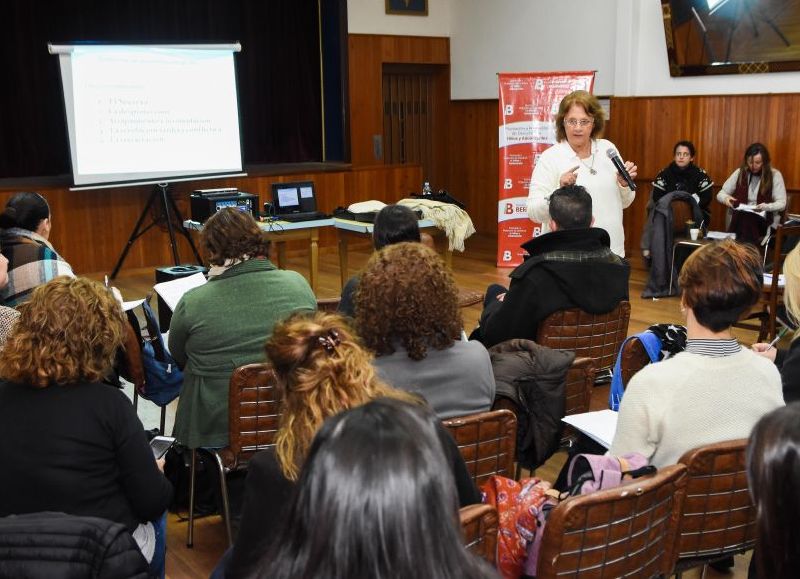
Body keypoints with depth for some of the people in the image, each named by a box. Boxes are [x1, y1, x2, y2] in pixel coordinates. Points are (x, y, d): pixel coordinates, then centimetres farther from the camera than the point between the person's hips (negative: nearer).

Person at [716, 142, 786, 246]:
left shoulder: (775, 175, 1)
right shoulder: (739, 173, 8)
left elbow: (782, 203, -2)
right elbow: (721, 194, 11)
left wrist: (766, 207, -24)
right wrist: (726, 198, -14)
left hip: (764, 222, -1)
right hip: (739, 219, 1)